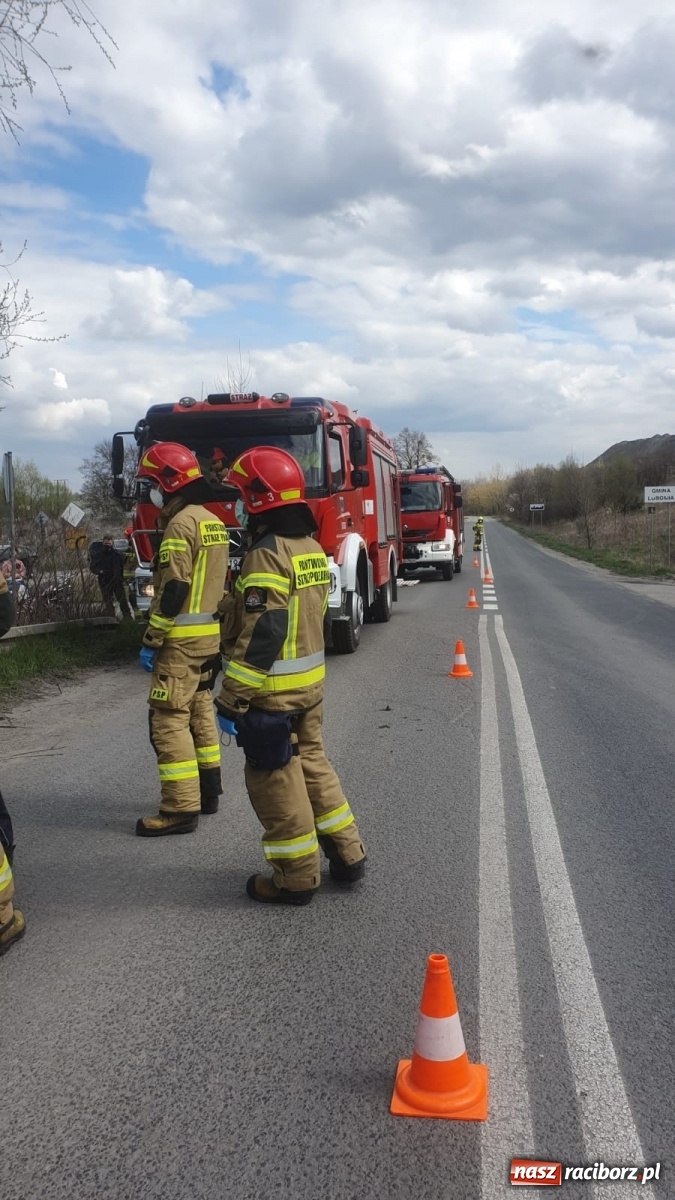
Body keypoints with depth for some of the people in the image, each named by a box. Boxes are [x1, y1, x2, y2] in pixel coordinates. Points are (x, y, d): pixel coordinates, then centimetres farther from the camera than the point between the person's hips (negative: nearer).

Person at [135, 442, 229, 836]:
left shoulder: (181, 523, -16)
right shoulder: (213, 522, 14)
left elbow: (173, 591, -20)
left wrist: (151, 641, -15)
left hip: (183, 638, -10)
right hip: (212, 634, 10)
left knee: (169, 719, -6)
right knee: (200, 711, 17)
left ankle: (181, 808, -5)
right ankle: (208, 789, 26)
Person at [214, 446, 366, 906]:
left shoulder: (267, 555, -19)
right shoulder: (312, 548, 9)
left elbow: (260, 635, -23)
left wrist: (232, 697, -19)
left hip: (273, 690, -9)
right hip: (311, 681, 9)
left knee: (275, 781, 3)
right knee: (312, 764, 20)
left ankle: (296, 877, 13)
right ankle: (348, 854, 27)